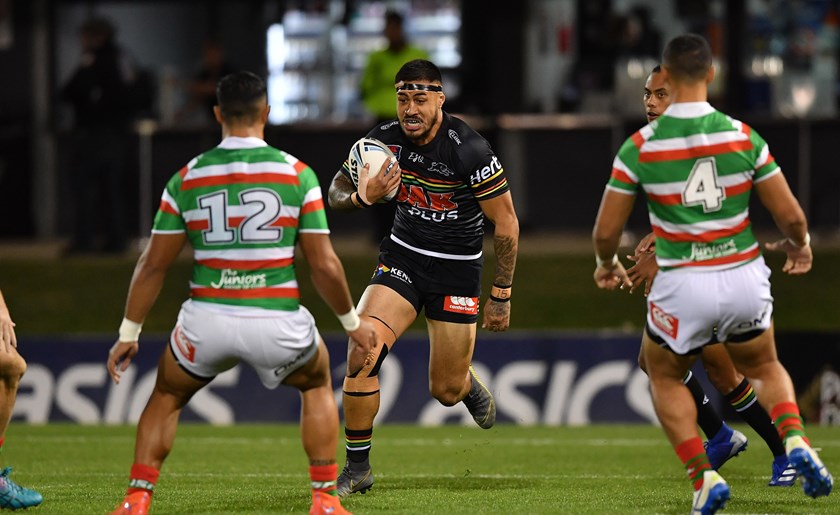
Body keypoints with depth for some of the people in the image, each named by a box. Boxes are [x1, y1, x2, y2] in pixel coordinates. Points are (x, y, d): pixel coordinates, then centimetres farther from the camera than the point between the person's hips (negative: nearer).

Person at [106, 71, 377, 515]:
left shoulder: (186, 179, 3)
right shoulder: (297, 174, -2)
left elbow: (153, 265, 6)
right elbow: (324, 265, -2)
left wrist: (128, 333, 16)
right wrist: (353, 323, 13)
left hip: (207, 320, 1)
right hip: (276, 323, -1)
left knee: (166, 397, 28)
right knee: (317, 384, 30)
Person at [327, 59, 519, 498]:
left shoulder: (469, 150, -21)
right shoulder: (384, 140, -9)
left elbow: (506, 224, -12)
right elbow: (336, 192, 2)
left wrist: (501, 296, -10)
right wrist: (362, 196, -23)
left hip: (457, 268, -2)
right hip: (402, 258, 3)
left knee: (446, 390, 4)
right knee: (362, 352, -20)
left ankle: (471, 387, 45)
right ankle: (357, 468, -6)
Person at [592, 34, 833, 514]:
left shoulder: (639, 146, -9)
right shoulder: (743, 137, -6)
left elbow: (606, 231, -4)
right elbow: (791, 215, -3)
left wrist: (607, 265, 19)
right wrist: (800, 245, 20)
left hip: (683, 285, -2)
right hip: (745, 277, 2)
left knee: (665, 378, 25)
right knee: (765, 368, 28)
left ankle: (704, 476, 6)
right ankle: (796, 441, -1)